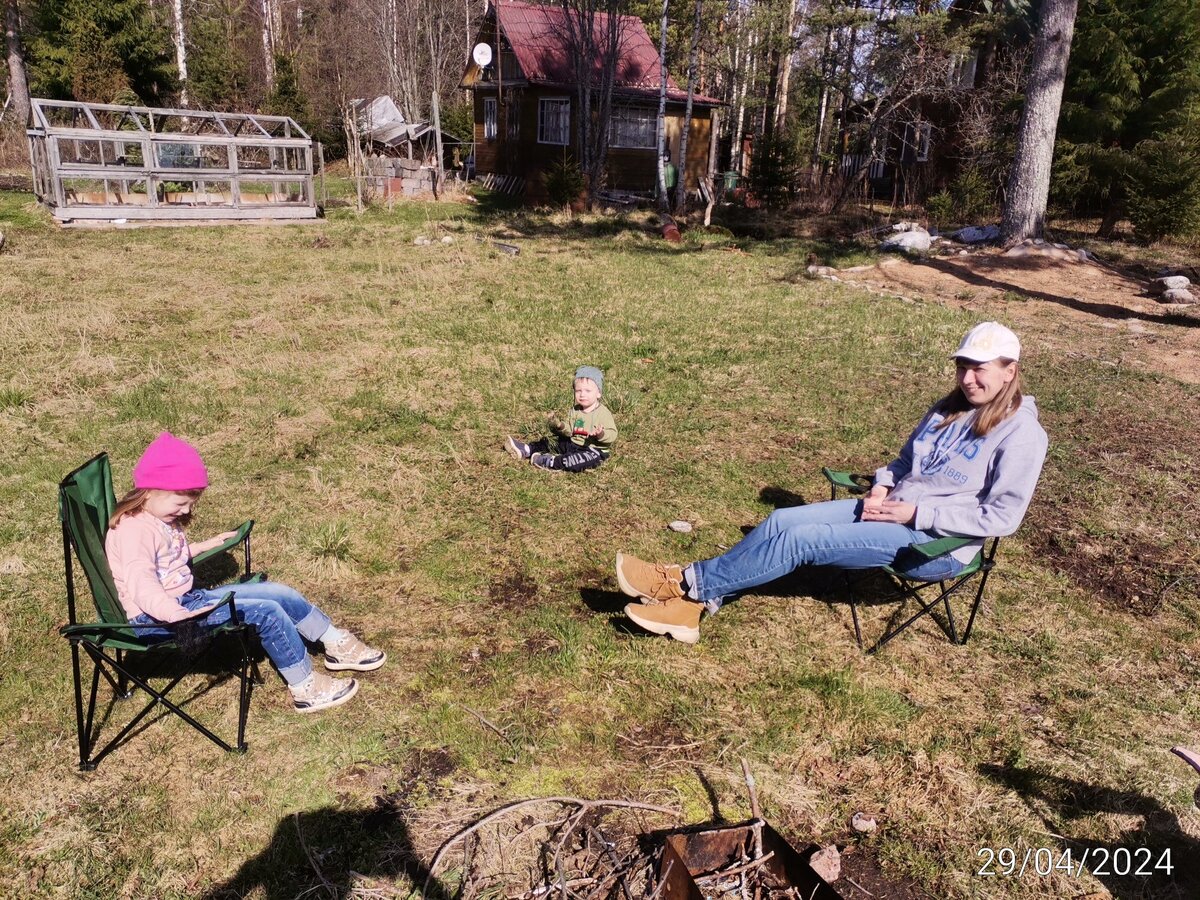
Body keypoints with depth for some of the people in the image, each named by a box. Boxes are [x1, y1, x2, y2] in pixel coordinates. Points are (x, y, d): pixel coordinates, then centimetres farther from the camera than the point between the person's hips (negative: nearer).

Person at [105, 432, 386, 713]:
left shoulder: (162, 518, 11)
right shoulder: (134, 529, -20)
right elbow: (141, 584, -34)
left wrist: (206, 545, 29)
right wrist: (176, 614, -47)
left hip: (187, 599, 10)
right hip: (155, 618, -10)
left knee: (280, 594, -1)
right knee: (266, 612, -20)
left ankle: (336, 643, 14)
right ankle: (305, 688, -10)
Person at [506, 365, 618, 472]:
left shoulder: (603, 413, -15)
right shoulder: (575, 410, 6)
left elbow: (612, 435, -18)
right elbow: (569, 430, 8)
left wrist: (601, 435, -39)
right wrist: (559, 425, -12)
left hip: (595, 449, -7)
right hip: (573, 443, 7)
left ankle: (551, 461, -35)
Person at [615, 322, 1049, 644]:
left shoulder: (1021, 435, -10)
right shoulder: (951, 409, 13)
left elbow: (1001, 516, -16)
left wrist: (917, 513, -20)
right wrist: (882, 486, 0)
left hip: (937, 543, -7)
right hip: (890, 510, 8)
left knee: (802, 539, -22)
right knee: (782, 521, -14)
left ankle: (691, 583, -14)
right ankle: (692, 601, -17)